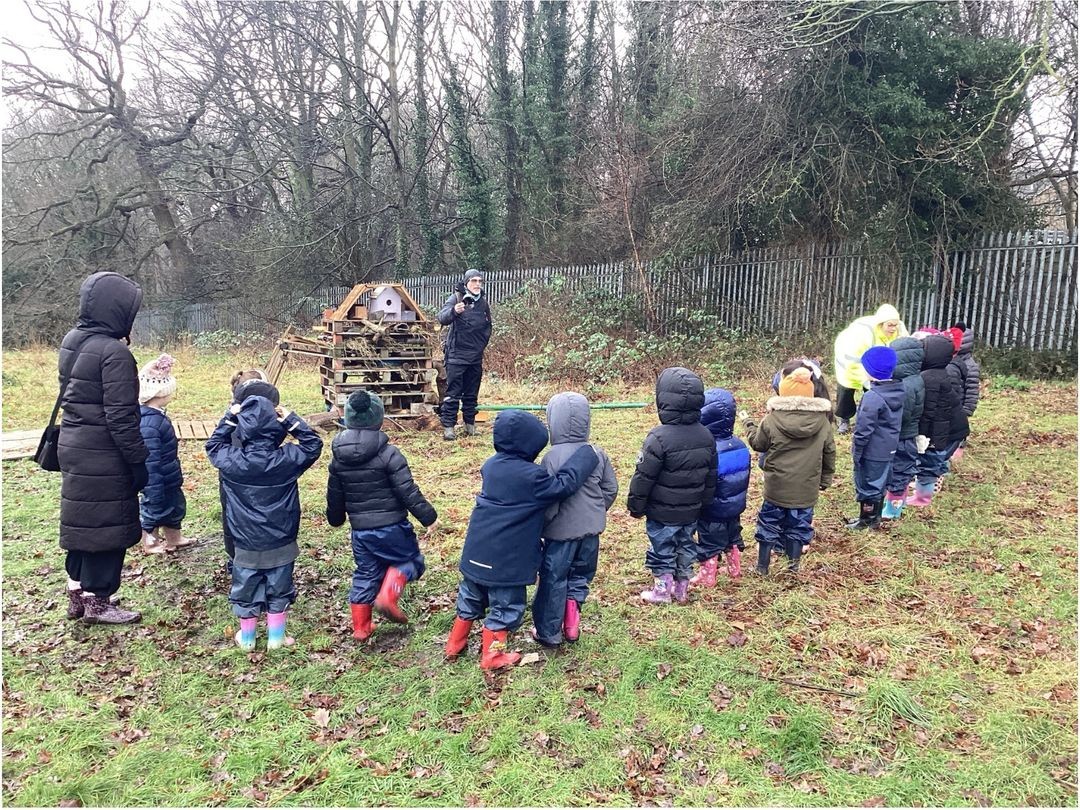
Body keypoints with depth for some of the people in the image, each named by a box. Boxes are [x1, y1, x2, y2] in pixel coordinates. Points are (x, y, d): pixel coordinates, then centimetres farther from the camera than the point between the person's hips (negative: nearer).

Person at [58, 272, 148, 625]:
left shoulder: (71, 341, 7)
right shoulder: (114, 352, -21)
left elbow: (69, 394, 16)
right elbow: (121, 417, -21)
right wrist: (138, 461, -14)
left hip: (73, 447, 9)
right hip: (103, 456, -9)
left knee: (82, 520, 19)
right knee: (105, 524, 4)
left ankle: (77, 591, 31)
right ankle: (96, 601, 15)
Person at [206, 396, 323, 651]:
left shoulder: (231, 461, -16)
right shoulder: (287, 459, -18)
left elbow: (213, 445, 7)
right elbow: (313, 443, 0)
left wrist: (229, 417, 2)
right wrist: (291, 420, -6)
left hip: (246, 545, 1)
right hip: (281, 544, 0)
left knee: (246, 591, 18)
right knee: (278, 590, 16)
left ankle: (247, 638, 34)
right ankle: (276, 636, 28)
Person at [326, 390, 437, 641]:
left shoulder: (339, 458, 2)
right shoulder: (388, 454, -16)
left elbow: (334, 496, 13)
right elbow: (408, 492, -16)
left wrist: (335, 518, 30)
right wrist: (428, 515, -7)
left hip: (359, 530, 5)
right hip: (391, 526, -5)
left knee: (365, 574, 18)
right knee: (410, 560, 16)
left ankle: (360, 627, 23)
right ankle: (388, 595, -7)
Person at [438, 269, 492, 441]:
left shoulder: (483, 302, 8)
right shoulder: (456, 298, -8)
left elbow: (488, 326, 20)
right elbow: (442, 318, -23)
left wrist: (482, 344, 10)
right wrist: (454, 311, -43)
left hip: (476, 356, 5)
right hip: (457, 355, -5)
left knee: (472, 393, 12)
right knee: (453, 393, -4)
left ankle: (470, 424, 21)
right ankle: (448, 426, -1)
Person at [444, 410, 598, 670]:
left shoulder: (492, 465, 3)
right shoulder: (530, 475, -21)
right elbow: (565, 484, -15)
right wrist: (587, 454, -7)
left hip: (476, 553, 8)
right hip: (506, 560, -7)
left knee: (470, 599, 25)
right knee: (506, 606, 12)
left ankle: (455, 643, 39)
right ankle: (491, 655, 23)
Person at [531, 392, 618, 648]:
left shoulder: (553, 457, -19)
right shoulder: (598, 454, -2)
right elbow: (611, 489, 7)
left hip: (562, 531, -4)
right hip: (591, 530, 4)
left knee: (554, 580, 12)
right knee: (581, 574, 25)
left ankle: (548, 632, 25)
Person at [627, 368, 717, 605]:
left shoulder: (660, 437, -25)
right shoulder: (706, 436, -3)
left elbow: (644, 477, -19)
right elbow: (711, 476, 7)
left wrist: (636, 505, -6)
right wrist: (704, 502, 19)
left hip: (662, 512, -6)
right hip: (691, 511, 6)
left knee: (662, 549, 11)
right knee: (685, 546, 20)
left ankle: (662, 590, 24)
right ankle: (682, 589, 33)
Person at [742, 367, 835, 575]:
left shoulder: (771, 420, -14)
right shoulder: (823, 422, -4)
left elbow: (757, 443, 2)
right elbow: (829, 453, 6)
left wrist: (748, 423, 20)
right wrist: (825, 479, 20)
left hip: (777, 489, -2)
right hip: (806, 491, 2)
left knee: (768, 526, 14)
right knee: (797, 527, 18)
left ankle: (762, 567, 23)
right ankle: (794, 565, 27)